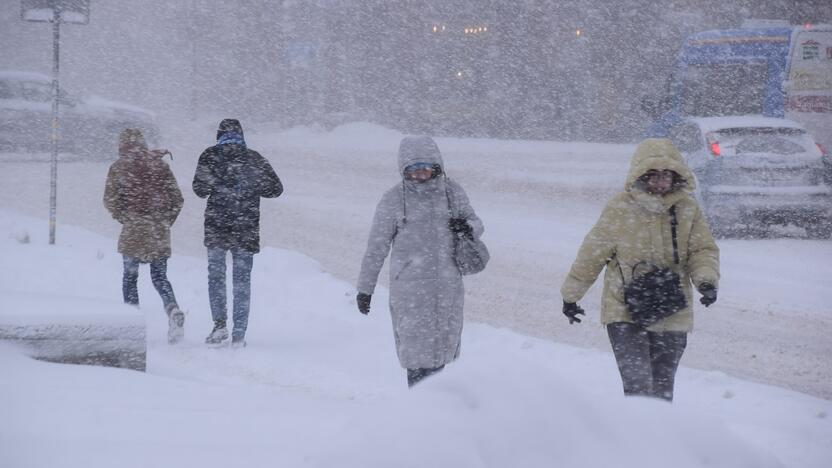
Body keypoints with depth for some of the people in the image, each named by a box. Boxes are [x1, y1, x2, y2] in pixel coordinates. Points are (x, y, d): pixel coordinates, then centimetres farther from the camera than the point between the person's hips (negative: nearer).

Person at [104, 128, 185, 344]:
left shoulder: (119, 167, -1)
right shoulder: (159, 164, 7)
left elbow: (111, 200, -5)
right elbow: (176, 198, 5)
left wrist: (125, 219, 8)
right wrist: (166, 220, 13)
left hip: (133, 231, -3)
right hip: (160, 233, 3)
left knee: (130, 277, 10)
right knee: (159, 277, 9)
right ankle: (173, 310, -19)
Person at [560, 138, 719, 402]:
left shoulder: (687, 210, 2)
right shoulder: (620, 209, -5)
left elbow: (703, 250, 5)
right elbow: (592, 254, 4)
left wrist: (706, 279, -17)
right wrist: (571, 295, 13)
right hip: (624, 313, -3)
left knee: (662, 391, 7)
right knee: (639, 386, -16)